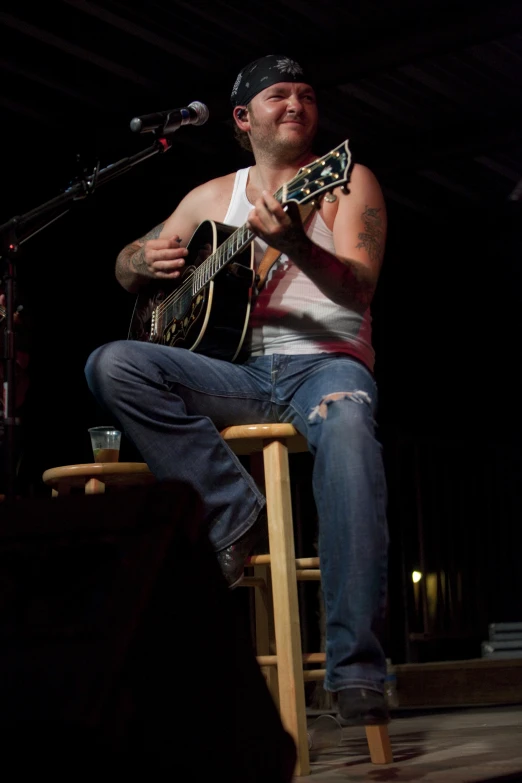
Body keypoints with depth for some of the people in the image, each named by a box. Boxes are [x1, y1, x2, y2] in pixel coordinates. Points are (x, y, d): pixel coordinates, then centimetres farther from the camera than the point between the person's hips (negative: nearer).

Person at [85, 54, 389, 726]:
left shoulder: (345, 181, 8)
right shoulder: (212, 197, 20)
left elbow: (361, 287, -9)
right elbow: (125, 269, 27)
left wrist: (293, 244, -30)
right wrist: (145, 261, 1)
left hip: (325, 362, -3)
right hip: (237, 375, 4)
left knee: (347, 428, -41)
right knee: (110, 363, -22)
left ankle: (356, 673, -41)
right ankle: (234, 516, -19)